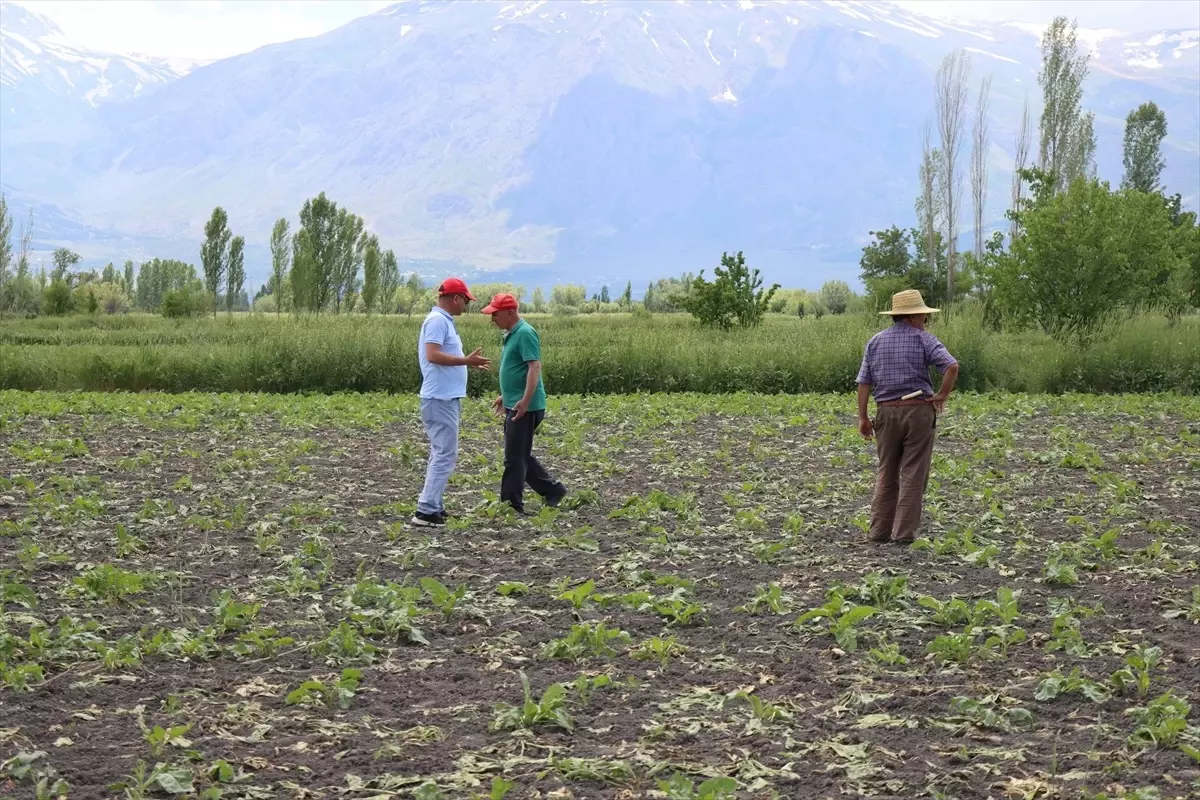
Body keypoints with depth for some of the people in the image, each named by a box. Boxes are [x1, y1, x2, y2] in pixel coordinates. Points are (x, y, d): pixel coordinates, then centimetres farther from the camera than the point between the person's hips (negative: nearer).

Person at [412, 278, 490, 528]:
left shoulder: (444, 320, 16)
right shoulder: (437, 320, -15)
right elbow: (433, 355, -25)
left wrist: (468, 363, 21)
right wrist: (466, 360, -25)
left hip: (447, 398, 11)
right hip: (440, 399, -11)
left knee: (440, 453, 14)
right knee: (445, 455, -10)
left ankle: (433, 505, 19)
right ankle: (426, 511, -10)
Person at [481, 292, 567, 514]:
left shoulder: (525, 333, -16)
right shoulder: (511, 334, 15)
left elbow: (535, 367, -24)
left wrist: (525, 400, -31)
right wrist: (504, 396, 30)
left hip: (525, 408, -10)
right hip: (515, 406, 10)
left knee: (515, 457, -3)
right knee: (522, 456, 15)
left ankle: (511, 504, 4)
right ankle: (552, 490, 22)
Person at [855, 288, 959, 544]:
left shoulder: (875, 341, 9)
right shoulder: (923, 339, -3)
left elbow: (864, 382, 5)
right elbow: (952, 366, -18)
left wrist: (862, 417, 7)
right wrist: (943, 395, -4)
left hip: (886, 411, 4)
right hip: (918, 410, -4)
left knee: (886, 474, 14)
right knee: (913, 475, 1)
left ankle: (880, 531, 12)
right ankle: (904, 533, 0)